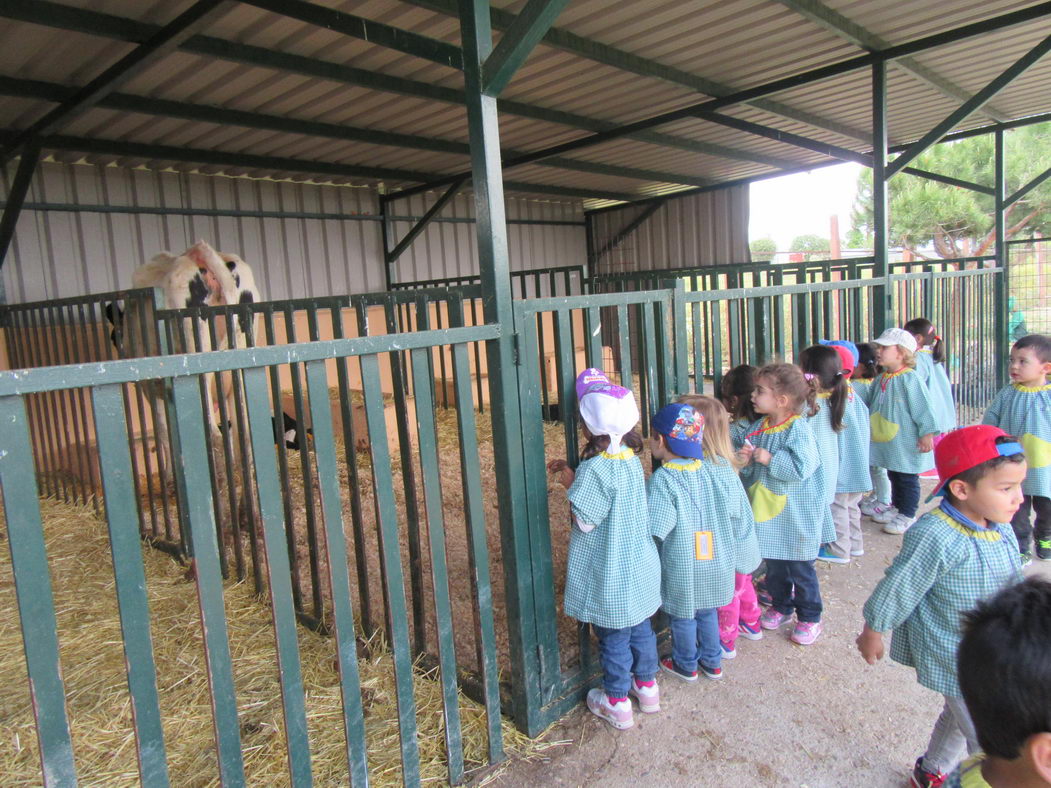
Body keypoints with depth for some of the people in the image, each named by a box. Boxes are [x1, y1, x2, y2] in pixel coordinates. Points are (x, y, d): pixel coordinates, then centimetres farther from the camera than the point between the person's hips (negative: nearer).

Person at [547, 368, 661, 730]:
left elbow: (585, 522, -20)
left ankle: (617, 703, 25)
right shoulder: (631, 459, -3)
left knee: (613, 638, 9)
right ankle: (647, 687, 40)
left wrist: (570, 483, -10)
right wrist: (574, 472, 6)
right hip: (639, 569, 7)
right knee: (641, 628, 22)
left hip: (609, 576, -7)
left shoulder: (594, 469, -26)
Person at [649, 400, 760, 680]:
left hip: (681, 567, -5)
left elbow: (652, 529, -28)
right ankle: (712, 662, 40)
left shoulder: (663, 479, -24)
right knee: (707, 611, 24)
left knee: (682, 616, 17)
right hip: (716, 562, 5)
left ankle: (686, 665, 36)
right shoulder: (720, 469, -9)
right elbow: (739, 514, 0)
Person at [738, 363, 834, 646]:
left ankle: (809, 617, 27)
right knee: (773, 565, 20)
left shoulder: (798, 429, -19)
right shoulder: (757, 427, 2)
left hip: (795, 515, -6)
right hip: (768, 512, 7)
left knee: (800, 569, 9)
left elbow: (801, 468, -29)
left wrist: (770, 459, -26)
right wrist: (746, 461, -12)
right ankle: (781, 606, 40)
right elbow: (750, 473, 9)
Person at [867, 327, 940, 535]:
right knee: (893, 476, 20)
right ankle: (895, 508, 34)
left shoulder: (910, 378, -17)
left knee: (907, 479, 3)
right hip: (887, 441, 8)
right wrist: (868, 426, 20)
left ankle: (906, 515, 14)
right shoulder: (880, 380, 6)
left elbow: (923, 408, -17)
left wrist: (927, 434, -17)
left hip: (907, 442, -8)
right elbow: (872, 407, 19)